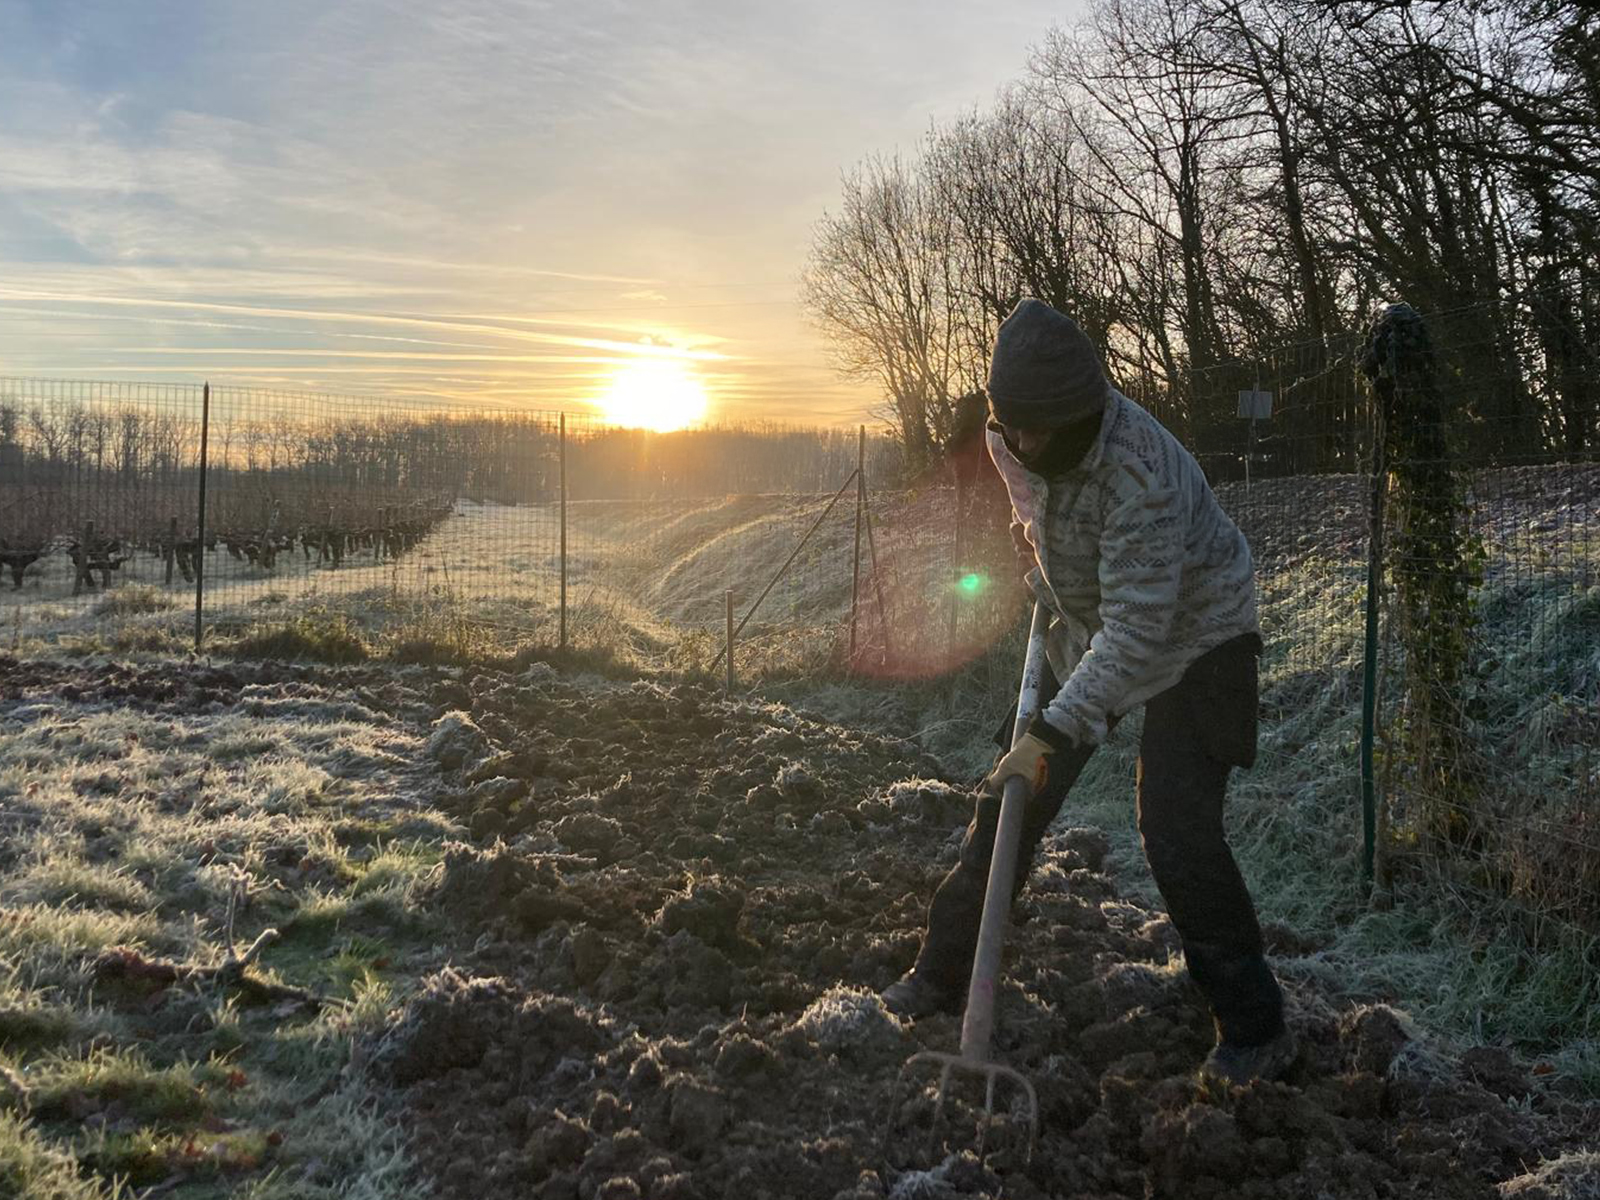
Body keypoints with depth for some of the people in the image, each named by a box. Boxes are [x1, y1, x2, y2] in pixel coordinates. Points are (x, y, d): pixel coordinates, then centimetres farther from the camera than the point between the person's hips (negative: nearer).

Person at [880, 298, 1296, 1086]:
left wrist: (1055, 731, -44)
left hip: (1193, 642, -7)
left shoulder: (1143, 474, -37)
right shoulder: (1011, 442, -13)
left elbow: (1136, 628, -40)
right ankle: (940, 977, 20)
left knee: (1176, 832, -18)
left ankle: (1255, 1031, -1)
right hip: (1089, 630, 7)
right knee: (1010, 800, 6)